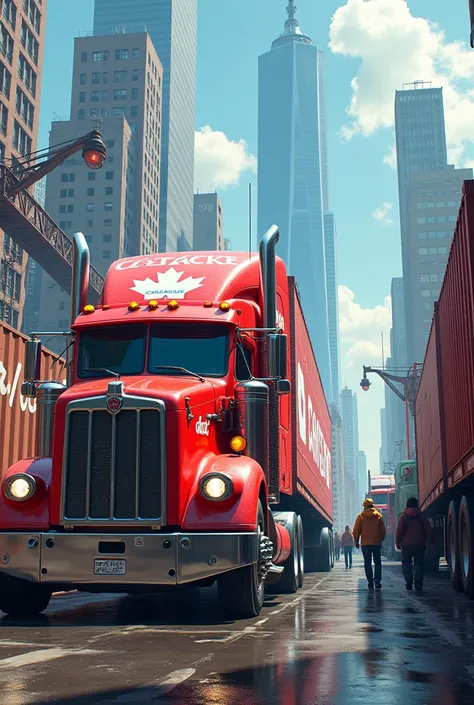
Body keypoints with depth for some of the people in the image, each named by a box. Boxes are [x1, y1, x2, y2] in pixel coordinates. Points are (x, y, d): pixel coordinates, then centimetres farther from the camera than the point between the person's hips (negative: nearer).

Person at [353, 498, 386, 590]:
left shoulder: (361, 516, -2)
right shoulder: (378, 516, 1)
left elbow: (356, 530, -2)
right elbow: (383, 530, 4)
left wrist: (356, 541, 9)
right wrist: (381, 539, 16)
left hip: (365, 543, 0)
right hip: (377, 542, 1)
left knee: (367, 563, 6)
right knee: (377, 562, 10)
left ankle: (370, 583, 3)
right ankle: (377, 580, -9)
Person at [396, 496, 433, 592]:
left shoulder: (403, 516, -2)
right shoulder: (421, 516, 7)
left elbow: (399, 530, -6)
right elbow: (428, 530, 5)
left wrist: (398, 542, 0)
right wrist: (431, 540, 11)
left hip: (407, 544, -2)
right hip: (420, 544, 2)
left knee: (406, 562, 9)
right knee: (419, 564, 6)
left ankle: (409, 581, -9)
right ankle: (418, 585, 1)